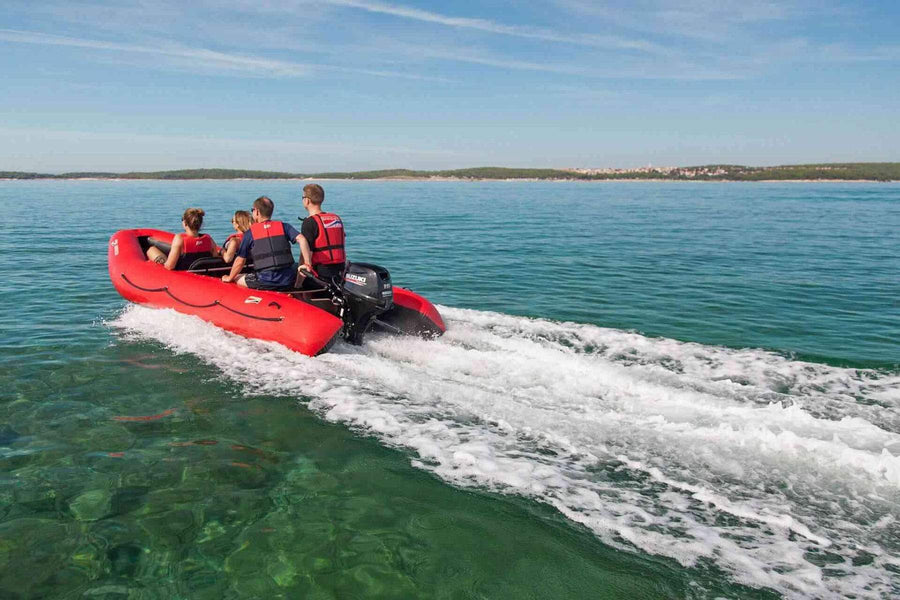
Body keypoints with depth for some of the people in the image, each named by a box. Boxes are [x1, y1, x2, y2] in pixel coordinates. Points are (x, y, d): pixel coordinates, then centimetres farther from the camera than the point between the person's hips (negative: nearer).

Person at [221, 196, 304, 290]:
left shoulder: (250, 233, 4)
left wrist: (230, 278, 23)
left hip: (265, 283, -1)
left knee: (237, 278, 21)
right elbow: (301, 239, -5)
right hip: (288, 281, 1)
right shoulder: (283, 226, 9)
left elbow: (240, 261, 7)